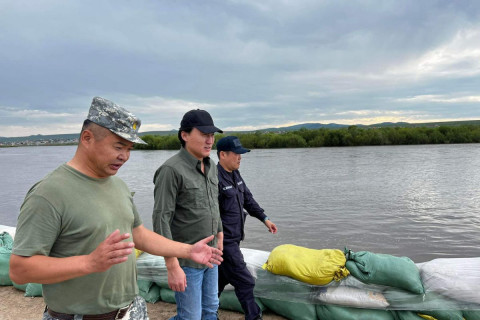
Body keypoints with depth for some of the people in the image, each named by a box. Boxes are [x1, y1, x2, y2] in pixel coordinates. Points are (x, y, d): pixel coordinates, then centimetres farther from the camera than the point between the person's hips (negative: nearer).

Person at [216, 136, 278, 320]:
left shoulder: (235, 175, 7)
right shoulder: (216, 179, -22)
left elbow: (248, 200, 16)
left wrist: (264, 218, 14)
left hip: (233, 238, 9)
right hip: (225, 241, -9)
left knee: (222, 278, 22)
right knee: (244, 282, 1)